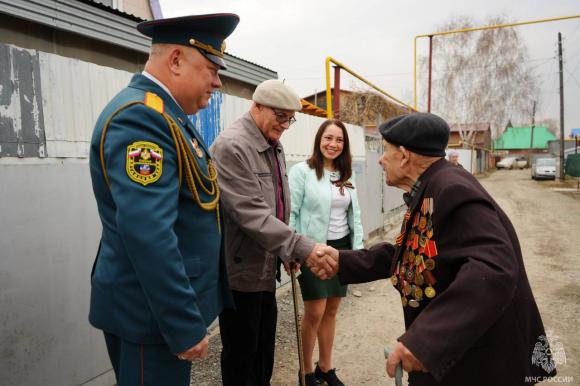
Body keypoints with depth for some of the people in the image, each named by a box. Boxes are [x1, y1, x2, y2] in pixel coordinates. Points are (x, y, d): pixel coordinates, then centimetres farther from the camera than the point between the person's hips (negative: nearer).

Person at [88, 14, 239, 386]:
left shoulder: (163, 115, 10)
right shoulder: (140, 116, -21)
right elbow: (147, 236, -29)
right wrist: (185, 325, -23)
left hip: (167, 304, 10)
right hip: (152, 312, -9)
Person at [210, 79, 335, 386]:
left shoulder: (274, 147, 9)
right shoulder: (231, 146, -19)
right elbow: (252, 214, -26)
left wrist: (287, 252, 13)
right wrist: (302, 248, -28)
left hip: (266, 265, 8)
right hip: (240, 268, -8)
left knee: (264, 346, 21)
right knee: (241, 352, 9)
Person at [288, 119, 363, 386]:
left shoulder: (346, 176, 9)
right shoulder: (302, 171, -9)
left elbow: (355, 214, 12)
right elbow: (291, 213, -11)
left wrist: (357, 248, 7)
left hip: (341, 248, 6)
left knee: (331, 311, 13)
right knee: (315, 313, -1)